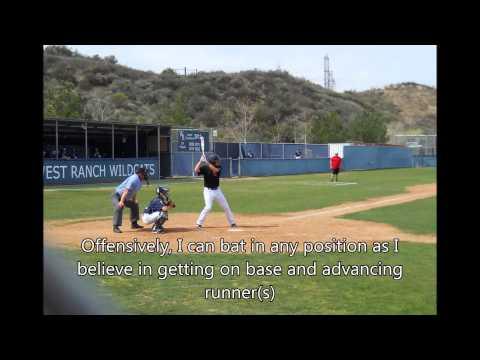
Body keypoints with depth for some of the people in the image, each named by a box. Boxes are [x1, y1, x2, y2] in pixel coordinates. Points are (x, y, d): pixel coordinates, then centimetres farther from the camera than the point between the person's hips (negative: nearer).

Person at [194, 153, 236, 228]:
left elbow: (215, 169, -27)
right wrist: (200, 161, -34)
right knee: (208, 207, -20)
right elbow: (196, 170, -28)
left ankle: (232, 223, 23)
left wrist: (207, 162, -35)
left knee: (226, 206, 9)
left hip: (217, 190, 5)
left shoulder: (218, 167, -4)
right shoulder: (205, 168, -12)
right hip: (208, 190, -5)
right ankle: (199, 223, -8)